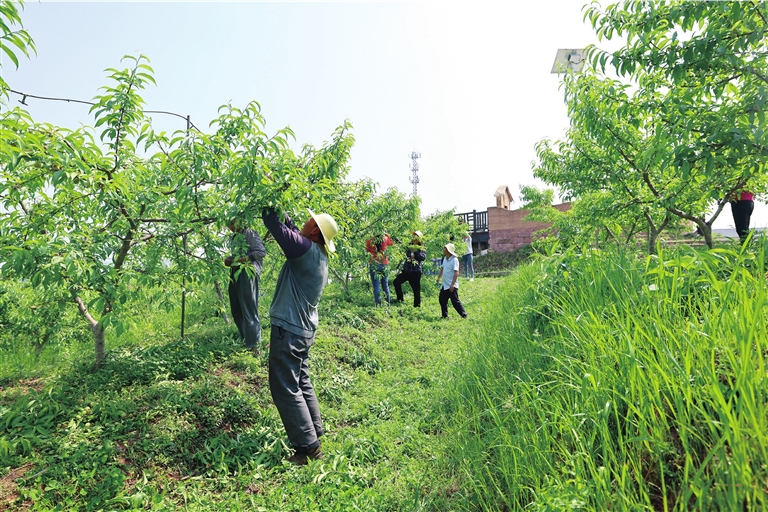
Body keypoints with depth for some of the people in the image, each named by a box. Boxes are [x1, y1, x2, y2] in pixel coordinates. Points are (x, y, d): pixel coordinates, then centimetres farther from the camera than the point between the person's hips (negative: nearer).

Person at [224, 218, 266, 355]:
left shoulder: (249, 233, -5)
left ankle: (255, 344, 0)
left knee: (249, 309, -6)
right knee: (236, 309, 11)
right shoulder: (234, 237, 19)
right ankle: (245, 338, 24)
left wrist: (243, 259, -16)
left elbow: (262, 252, -14)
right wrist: (229, 260, 5)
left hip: (247, 274, -9)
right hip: (235, 274, 9)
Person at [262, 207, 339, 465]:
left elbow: (277, 227, -21)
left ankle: (307, 447, 6)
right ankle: (314, 437, 28)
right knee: (301, 384, 18)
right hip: (304, 328, 10)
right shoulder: (318, 255, 8)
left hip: (289, 330, -10)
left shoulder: (307, 250, -19)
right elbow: (290, 228, 19)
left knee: (286, 389, 0)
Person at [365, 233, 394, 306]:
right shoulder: (385, 239, -4)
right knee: (385, 286, 13)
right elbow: (391, 242, 18)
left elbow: (367, 250, 9)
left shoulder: (369, 241, -9)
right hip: (384, 265, 2)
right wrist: (386, 235, 19)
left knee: (376, 286, 0)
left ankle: (378, 304, -5)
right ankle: (387, 304, 17)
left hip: (374, 265, -2)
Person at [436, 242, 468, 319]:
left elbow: (456, 273, -22)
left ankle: (464, 315, 7)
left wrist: (452, 284, -25)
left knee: (455, 301, -4)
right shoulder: (445, 259, 8)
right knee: (442, 300, 12)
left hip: (451, 286, -8)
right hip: (444, 285, 8)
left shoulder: (454, 260, -17)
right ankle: (445, 316, 23)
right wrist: (439, 277, 24)